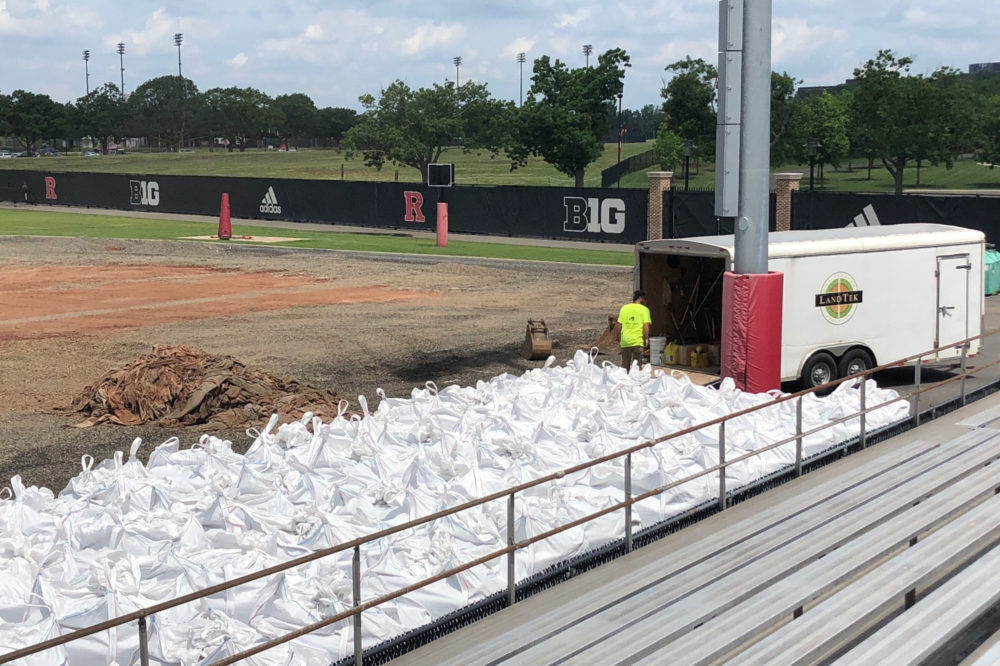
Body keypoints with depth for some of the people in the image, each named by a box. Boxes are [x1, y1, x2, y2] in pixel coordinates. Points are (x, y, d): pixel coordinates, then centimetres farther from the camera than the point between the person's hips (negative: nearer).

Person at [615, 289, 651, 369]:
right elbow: (646, 325, -11)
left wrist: (618, 337, 17)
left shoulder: (624, 308, 8)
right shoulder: (644, 309, -2)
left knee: (625, 366, 14)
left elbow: (619, 325, 7)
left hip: (625, 341, 3)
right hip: (638, 341, -3)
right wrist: (646, 339, -5)